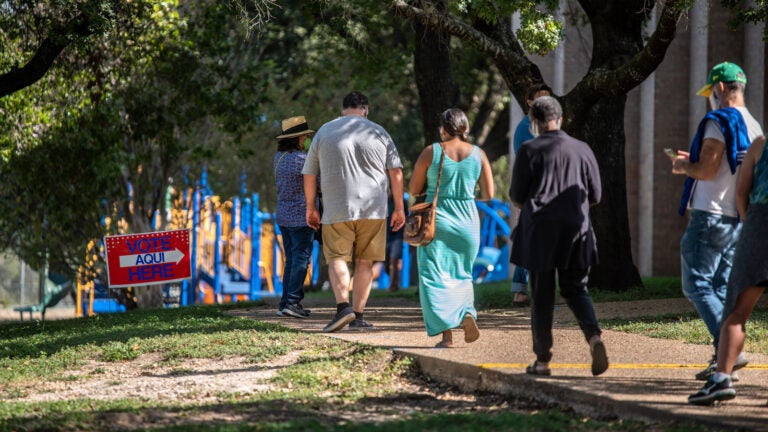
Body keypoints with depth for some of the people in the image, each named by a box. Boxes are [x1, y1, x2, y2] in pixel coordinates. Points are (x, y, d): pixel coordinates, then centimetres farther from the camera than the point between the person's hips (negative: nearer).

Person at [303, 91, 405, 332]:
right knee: (364, 262, 7)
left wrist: (310, 208, 19)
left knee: (337, 258, 1)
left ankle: (343, 306, -22)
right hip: (373, 208, 1)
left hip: (337, 209, -1)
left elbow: (309, 174, 10)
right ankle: (358, 316, 6)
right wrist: (399, 208, 10)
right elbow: (396, 172, 4)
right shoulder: (378, 133, 6)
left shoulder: (324, 132, 7)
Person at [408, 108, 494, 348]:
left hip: (436, 221, -2)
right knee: (461, 274, 20)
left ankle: (446, 333, -9)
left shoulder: (430, 152, -5)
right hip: (467, 222, 3)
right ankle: (467, 313, -6)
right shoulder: (478, 155, 1)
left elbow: (413, 190, 0)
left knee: (435, 276, 2)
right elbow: (488, 194, 2)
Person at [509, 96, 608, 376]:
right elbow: (595, 195, 9)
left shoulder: (529, 151, -4)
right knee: (576, 288, 13)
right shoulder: (582, 149, 5)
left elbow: (516, 197, -2)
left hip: (539, 230, -3)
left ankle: (543, 360, 7)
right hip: (576, 228, 3)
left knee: (542, 295, 4)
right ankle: (594, 336, -12)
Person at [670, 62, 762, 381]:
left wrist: (683, 166, 1)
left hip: (710, 216, -9)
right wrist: (694, 162, 27)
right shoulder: (755, 128, 15)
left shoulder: (719, 121, -13)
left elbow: (706, 171, -19)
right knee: (721, 288, 12)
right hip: (738, 219, 9)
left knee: (697, 285, -7)